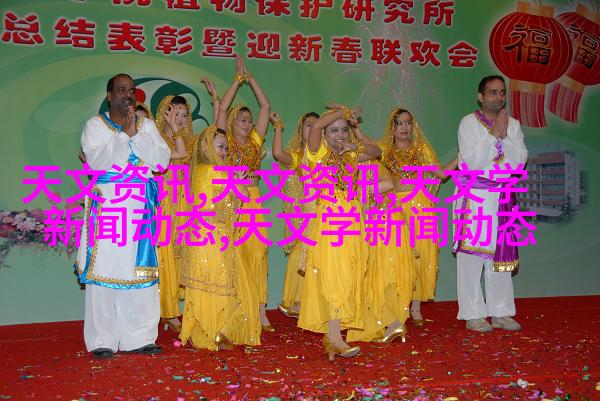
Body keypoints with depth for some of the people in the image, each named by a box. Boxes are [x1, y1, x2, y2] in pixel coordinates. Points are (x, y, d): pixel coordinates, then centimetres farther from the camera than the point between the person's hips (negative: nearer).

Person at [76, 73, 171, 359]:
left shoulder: (147, 125, 14)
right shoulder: (95, 125, 6)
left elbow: (162, 159, 1)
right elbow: (96, 160, -10)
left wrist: (135, 134, -8)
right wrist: (124, 134, -11)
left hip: (140, 206, 3)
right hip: (106, 204, -3)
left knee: (140, 268, 1)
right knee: (105, 268, -5)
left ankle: (138, 337, 7)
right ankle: (101, 340, 1)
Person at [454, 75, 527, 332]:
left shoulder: (513, 125, 11)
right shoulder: (469, 123, -3)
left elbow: (519, 162, -1)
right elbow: (472, 162, -14)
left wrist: (505, 135, -11)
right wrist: (494, 134, -13)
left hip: (503, 197, 5)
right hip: (474, 196, -5)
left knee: (500, 252, 8)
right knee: (472, 252, -4)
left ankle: (500, 313, 17)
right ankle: (473, 314, 4)